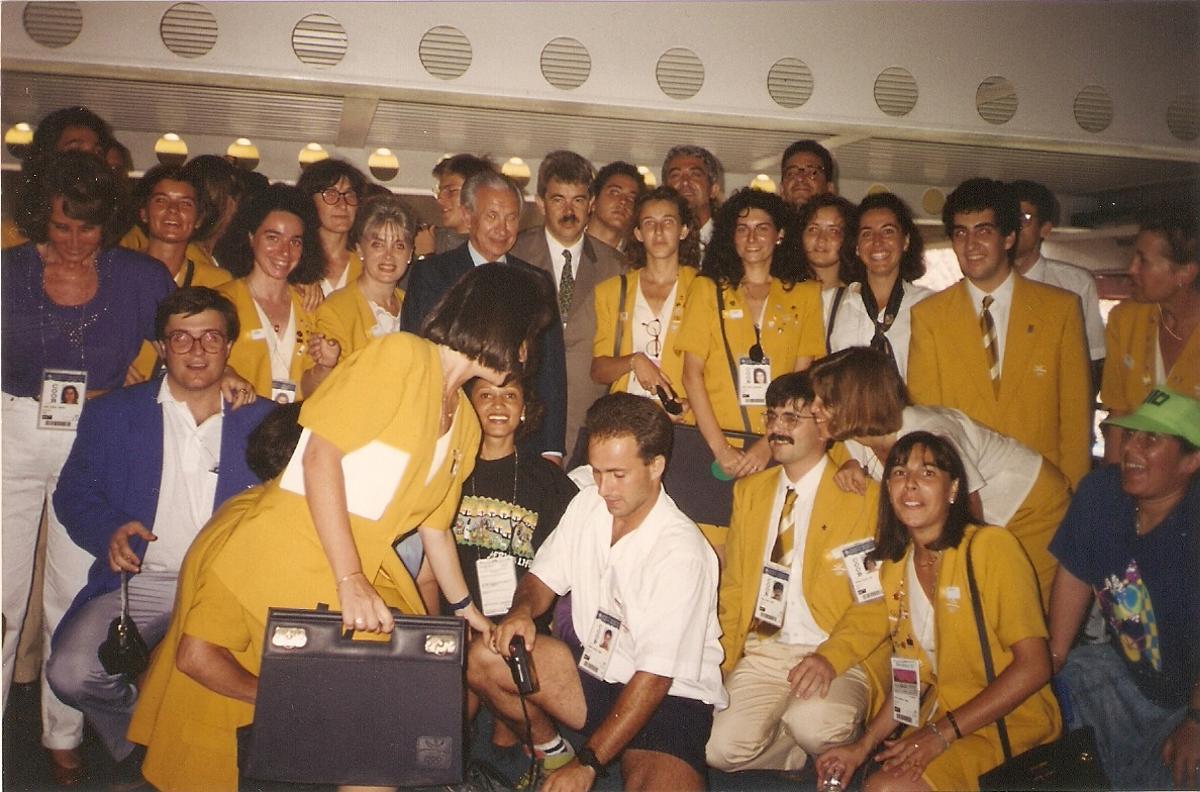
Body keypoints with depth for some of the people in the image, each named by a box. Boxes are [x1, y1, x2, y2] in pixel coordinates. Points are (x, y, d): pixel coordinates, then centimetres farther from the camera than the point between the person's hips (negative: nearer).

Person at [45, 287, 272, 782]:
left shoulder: (262, 420, 10)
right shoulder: (112, 414, 11)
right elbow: (73, 494, 11)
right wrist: (109, 531, -11)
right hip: (138, 584, 1)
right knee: (71, 672, -25)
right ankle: (138, 749, 9)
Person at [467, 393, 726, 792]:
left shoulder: (681, 553, -22)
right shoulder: (588, 503, -1)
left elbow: (655, 677, -23)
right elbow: (544, 577, 10)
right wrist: (522, 610, -15)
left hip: (670, 697, -7)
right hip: (595, 669, 7)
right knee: (485, 657, -12)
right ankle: (552, 754, 10)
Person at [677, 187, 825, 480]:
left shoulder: (805, 294, 10)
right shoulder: (707, 289, 9)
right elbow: (692, 374, 1)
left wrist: (769, 444, -10)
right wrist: (719, 446, -9)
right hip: (713, 446, 0)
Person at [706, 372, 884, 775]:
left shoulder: (864, 496, -1)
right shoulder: (748, 490, 15)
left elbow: (877, 599, -5)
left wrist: (832, 657, -20)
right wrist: (722, 660, 3)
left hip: (835, 658, -4)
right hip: (760, 655, 4)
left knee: (811, 725, -33)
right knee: (721, 748, -19)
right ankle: (803, 758, 9)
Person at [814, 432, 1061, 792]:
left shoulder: (991, 546, -15)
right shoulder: (893, 568, 6)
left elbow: (1034, 666, -17)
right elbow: (911, 677, 10)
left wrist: (943, 732, -19)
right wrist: (864, 744, -3)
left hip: (1011, 720, -5)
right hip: (942, 717, 6)